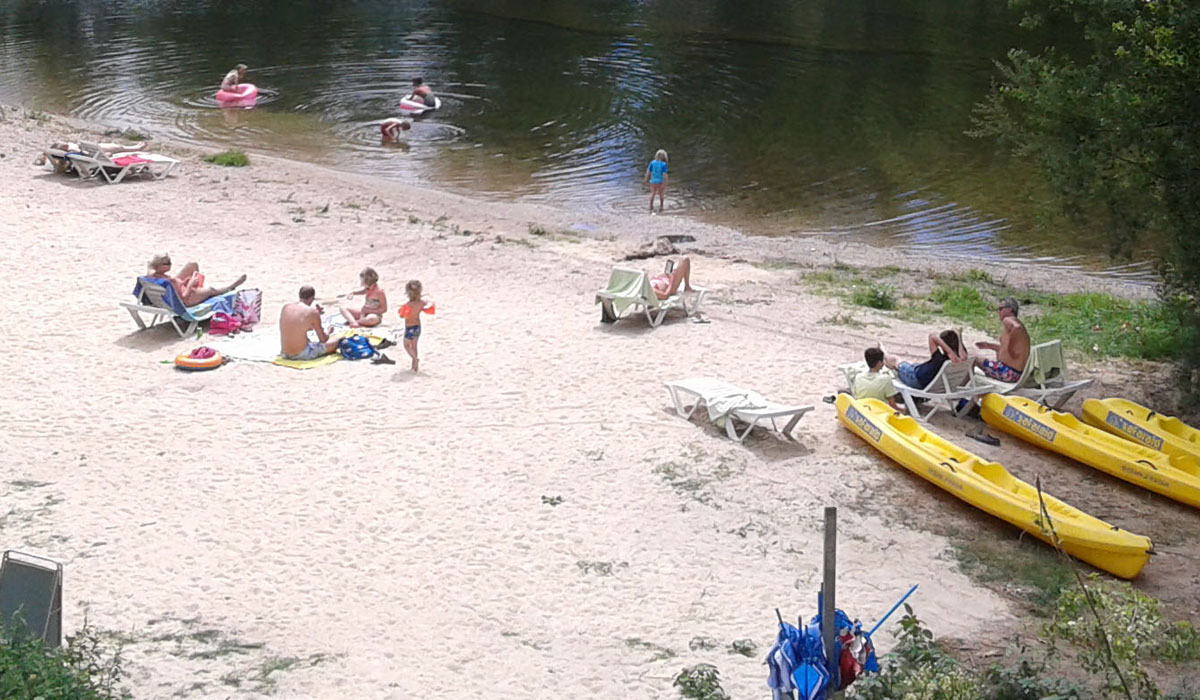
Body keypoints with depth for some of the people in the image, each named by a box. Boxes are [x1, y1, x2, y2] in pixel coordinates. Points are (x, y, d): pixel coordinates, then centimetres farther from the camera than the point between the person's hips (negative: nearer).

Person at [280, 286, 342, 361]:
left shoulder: (285, 307, 5)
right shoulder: (313, 311, -11)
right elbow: (323, 339, -2)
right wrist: (328, 331, 22)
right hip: (302, 354, -8)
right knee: (337, 341, 8)